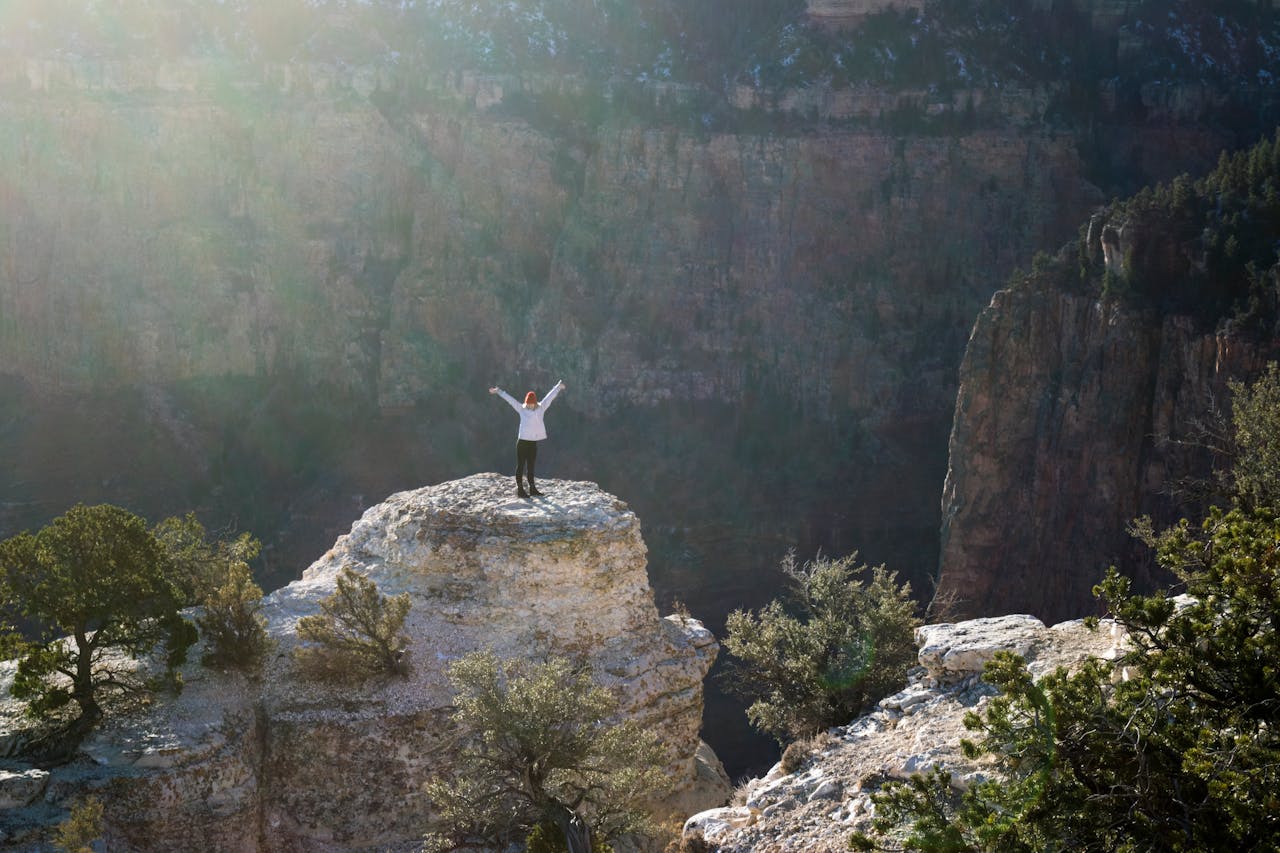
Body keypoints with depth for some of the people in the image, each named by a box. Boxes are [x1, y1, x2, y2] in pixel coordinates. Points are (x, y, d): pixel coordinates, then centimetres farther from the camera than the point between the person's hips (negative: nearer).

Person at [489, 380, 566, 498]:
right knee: (521, 465, 0)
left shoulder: (541, 409, 6)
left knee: (531, 466, 13)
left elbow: (549, 396, 12)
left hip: (533, 443, 4)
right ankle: (520, 488, 1)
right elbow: (510, 399, -2)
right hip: (522, 441, -4)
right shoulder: (521, 409, -1)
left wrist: (558, 387, 21)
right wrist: (498, 391, -3)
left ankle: (532, 489, 19)